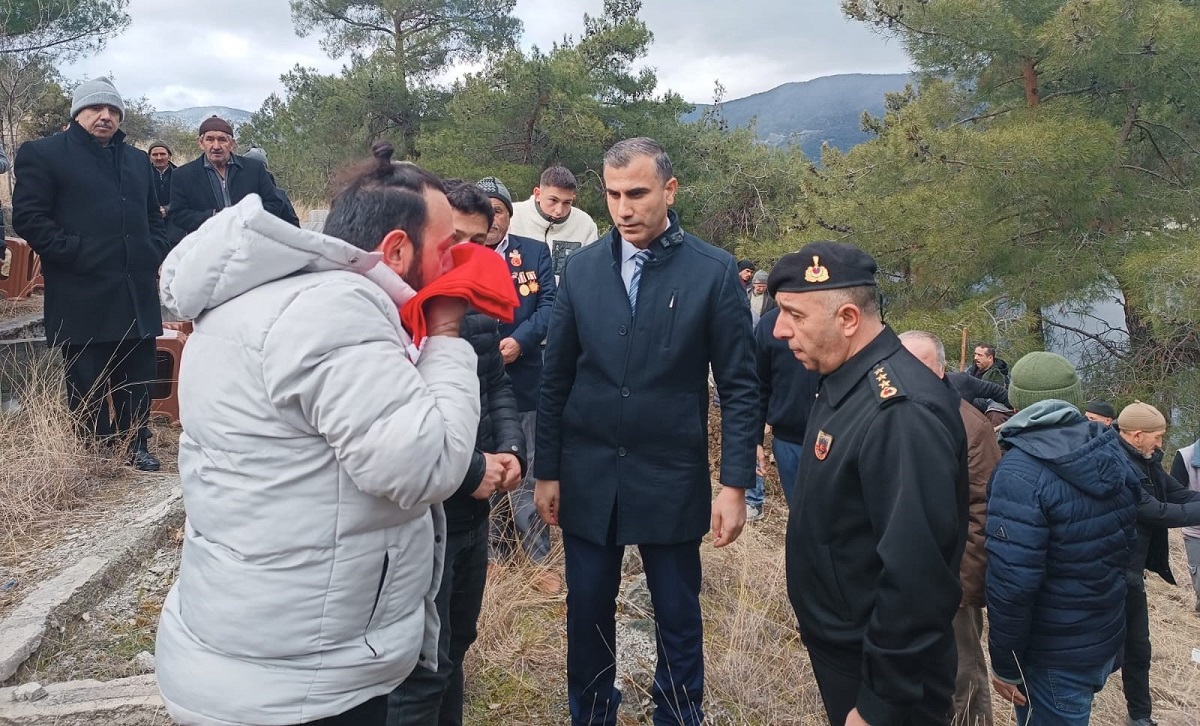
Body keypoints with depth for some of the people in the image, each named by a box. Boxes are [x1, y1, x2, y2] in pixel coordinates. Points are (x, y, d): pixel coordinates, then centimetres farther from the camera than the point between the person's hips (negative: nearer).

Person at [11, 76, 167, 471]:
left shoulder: (137, 159, 19)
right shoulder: (42, 153, 2)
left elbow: (153, 216, 24)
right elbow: (28, 216, -6)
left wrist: (154, 254, 7)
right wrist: (75, 252, -14)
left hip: (136, 291, 5)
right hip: (82, 294, -5)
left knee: (138, 377, 9)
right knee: (88, 383, 3)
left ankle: (136, 446, 22)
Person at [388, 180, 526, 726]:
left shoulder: (479, 307, 7)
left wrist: (512, 449, -3)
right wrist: (470, 472, -18)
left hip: (472, 509, 8)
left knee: (455, 644, 23)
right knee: (424, 664, 3)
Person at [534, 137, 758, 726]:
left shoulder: (714, 271, -6)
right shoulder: (581, 267, 1)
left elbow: (739, 386, -5)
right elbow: (556, 379, 5)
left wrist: (735, 483, -8)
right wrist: (546, 470, 5)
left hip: (671, 480, -2)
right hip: (587, 477, 2)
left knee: (678, 617, 12)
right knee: (588, 613, 14)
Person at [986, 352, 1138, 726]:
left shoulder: (1021, 472, -24)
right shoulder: (1111, 452, -1)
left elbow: (1011, 583, -27)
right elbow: (1124, 541, 11)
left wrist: (1004, 664, -15)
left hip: (1055, 656, -7)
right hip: (1108, 638, 7)